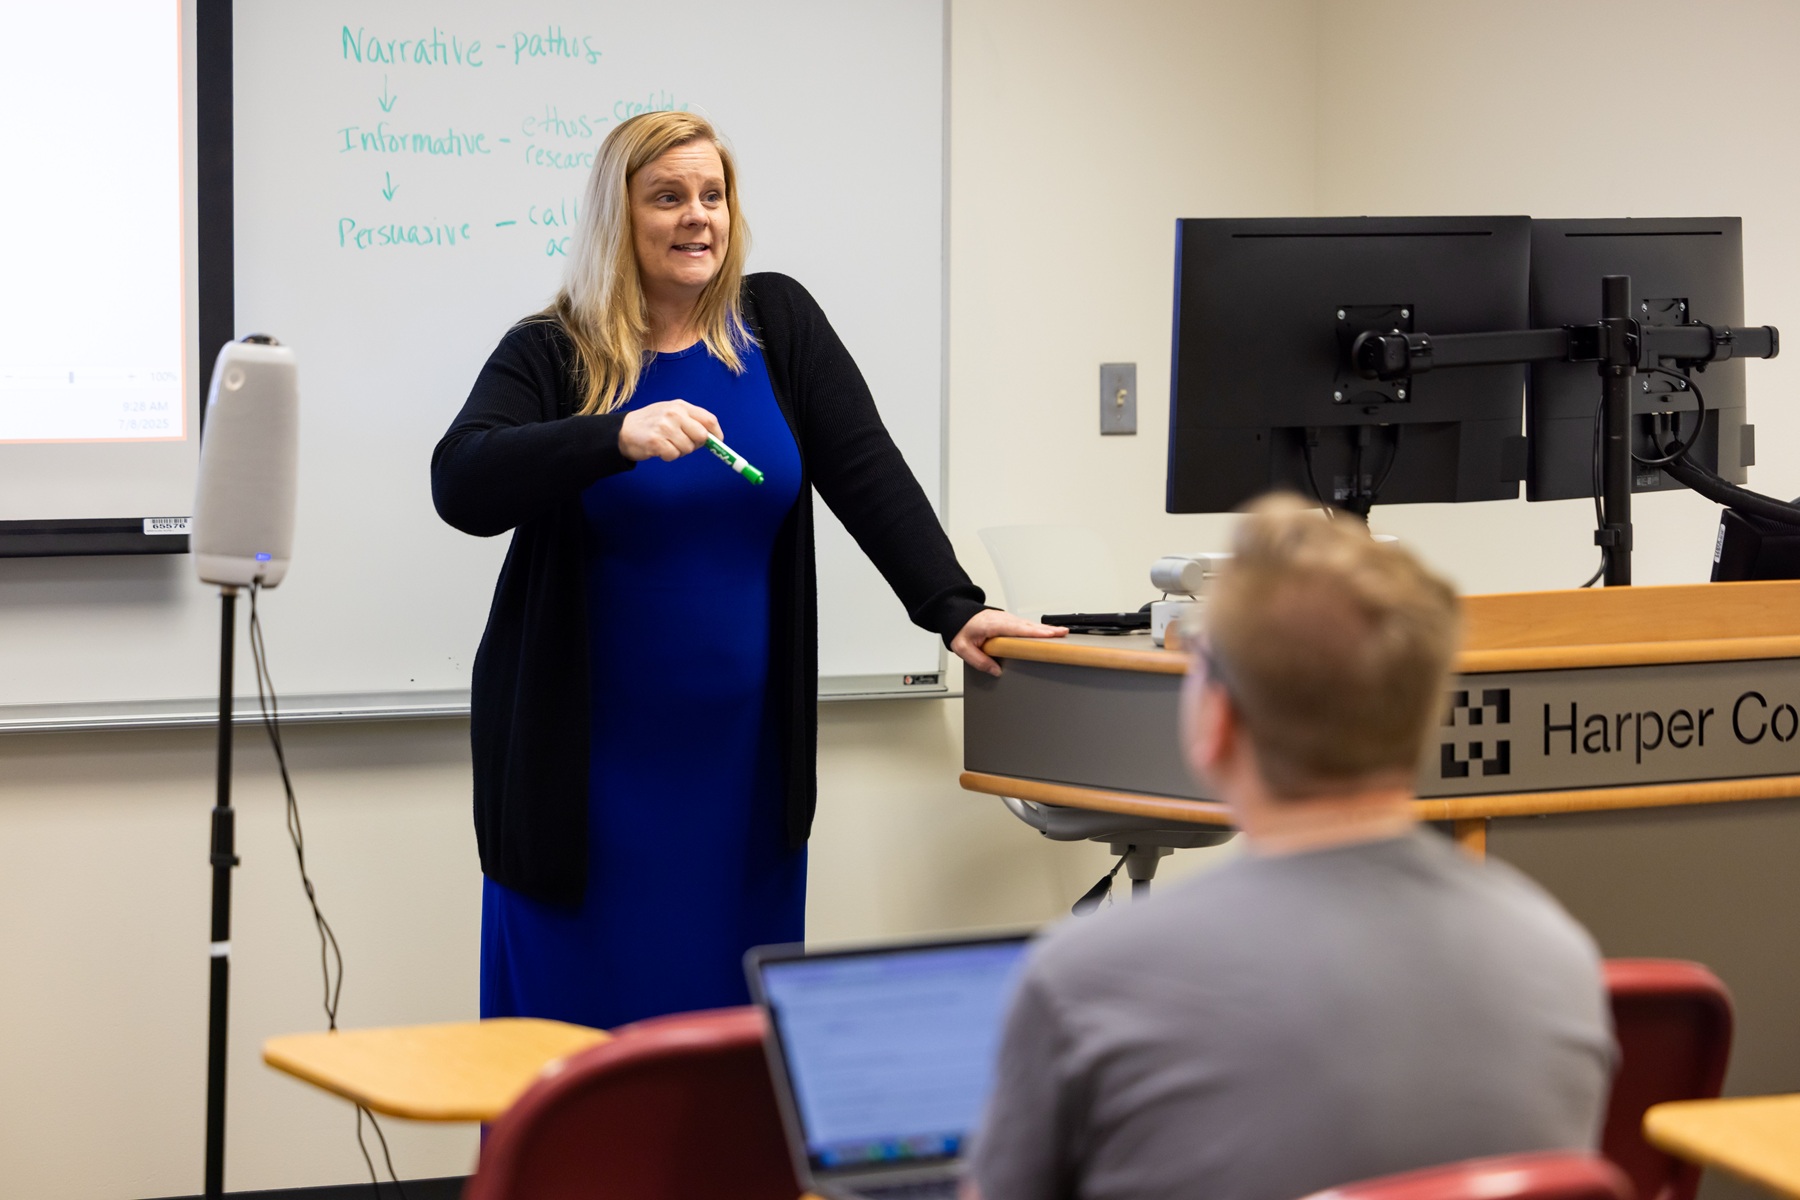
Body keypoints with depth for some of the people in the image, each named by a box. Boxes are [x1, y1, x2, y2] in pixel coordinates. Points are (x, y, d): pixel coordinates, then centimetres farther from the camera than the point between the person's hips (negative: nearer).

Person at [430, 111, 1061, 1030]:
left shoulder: (777, 325, 7)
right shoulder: (551, 356, -3)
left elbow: (867, 472, 2)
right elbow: (461, 486, -19)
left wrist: (953, 608, -10)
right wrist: (618, 440, -32)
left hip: (741, 749, 3)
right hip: (591, 759, -3)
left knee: (735, 1021, 3)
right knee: (580, 1022, -3)